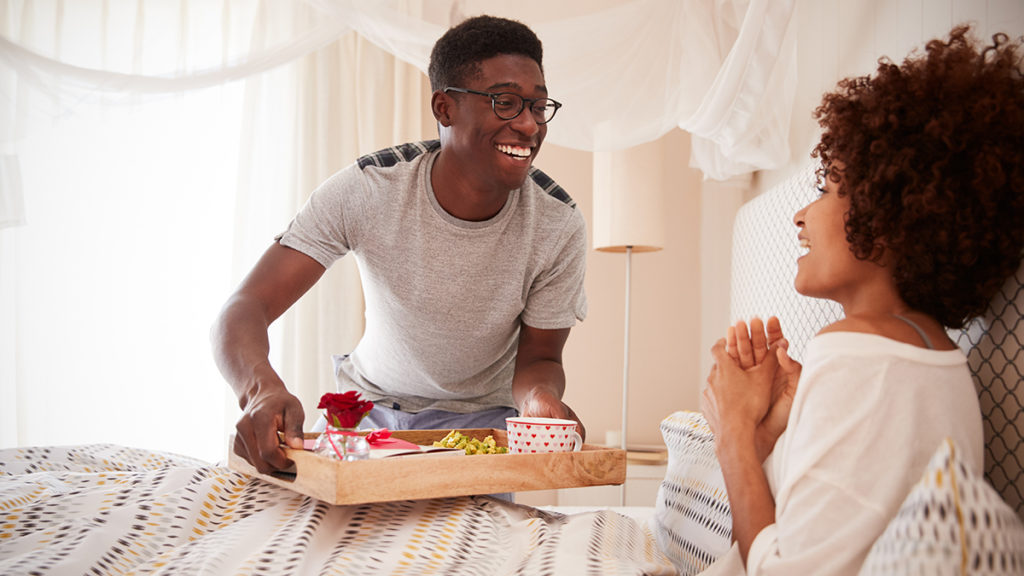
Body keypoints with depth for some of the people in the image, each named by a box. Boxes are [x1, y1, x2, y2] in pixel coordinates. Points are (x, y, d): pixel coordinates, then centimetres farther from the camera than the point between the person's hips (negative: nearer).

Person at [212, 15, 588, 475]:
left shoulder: (558, 225, -19)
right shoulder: (364, 191, -23)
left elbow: (539, 358, -8)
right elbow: (244, 310, -26)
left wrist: (539, 397, -35)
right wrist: (261, 389, -49)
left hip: (480, 421, 0)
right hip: (371, 406, 1)